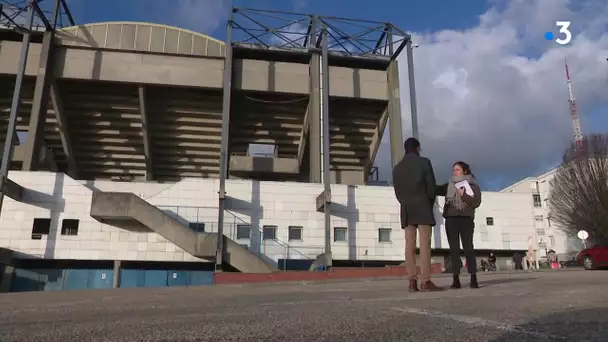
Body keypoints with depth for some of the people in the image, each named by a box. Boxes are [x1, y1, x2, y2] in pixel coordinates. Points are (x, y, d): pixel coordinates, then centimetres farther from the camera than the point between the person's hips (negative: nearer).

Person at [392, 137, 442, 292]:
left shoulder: (397, 167, 14)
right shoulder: (424, 162, 1)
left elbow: (397, 191, 10)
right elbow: (431, 186, -3)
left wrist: (406, 203, 13)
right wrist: (430, 205, 10)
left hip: (406, 209, 5)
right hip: (422, 207, -4)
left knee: (409, 245, 0)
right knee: (425, 244, -8)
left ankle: (412, 281, -4)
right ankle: (425, 281, -14)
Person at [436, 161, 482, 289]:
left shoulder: (473, 185, 6)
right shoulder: (449, 186, 17)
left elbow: (476, 202, -5)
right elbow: (437, 189, 6)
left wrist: (463, 195, -14)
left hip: (466, 219, -3)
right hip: (451, 219, 3)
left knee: (468, 247, -8)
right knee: (454, 249, -1)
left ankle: (473, 279, -6)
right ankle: (456, 279, -1)